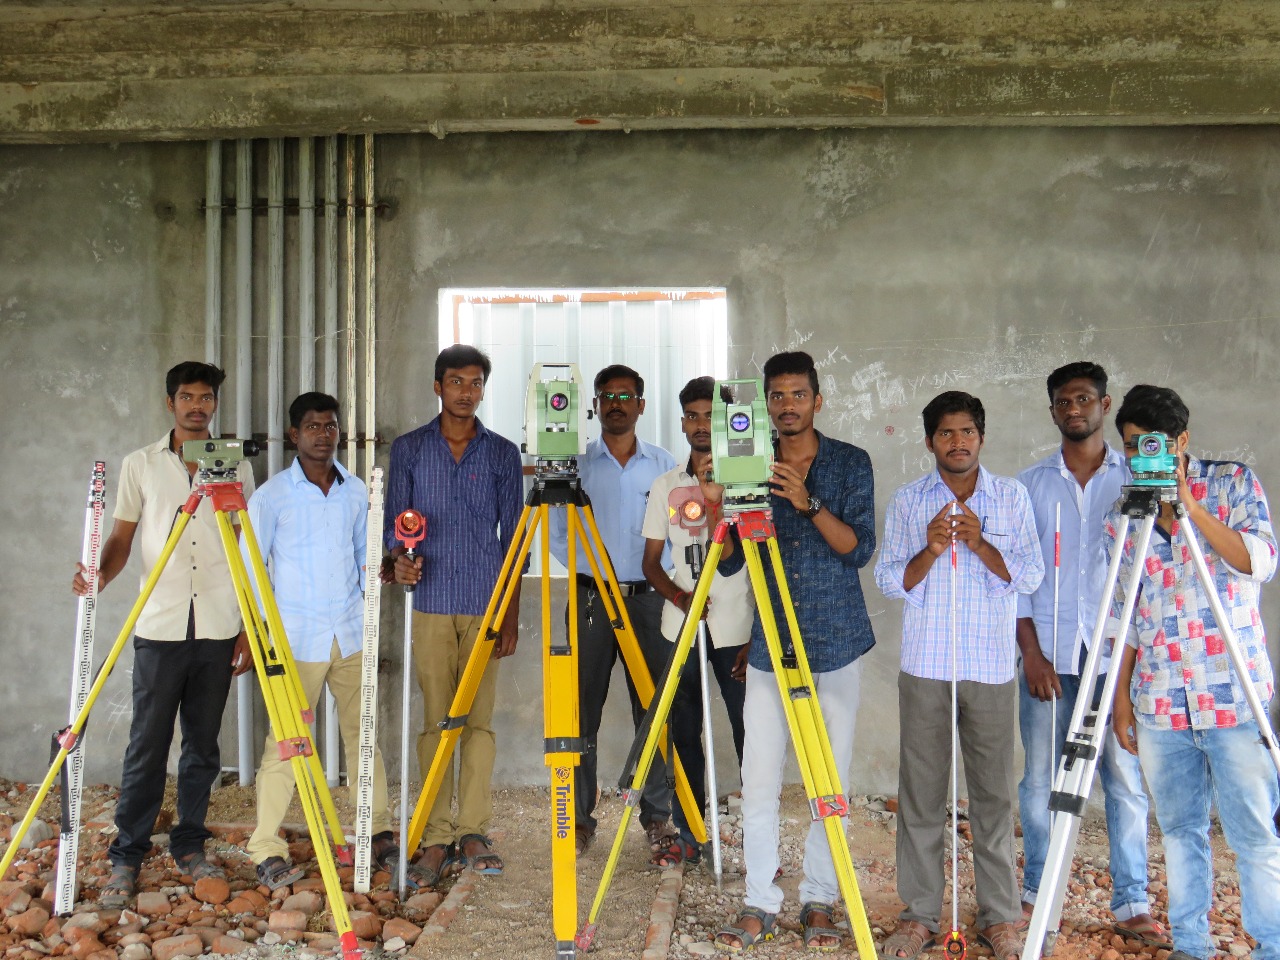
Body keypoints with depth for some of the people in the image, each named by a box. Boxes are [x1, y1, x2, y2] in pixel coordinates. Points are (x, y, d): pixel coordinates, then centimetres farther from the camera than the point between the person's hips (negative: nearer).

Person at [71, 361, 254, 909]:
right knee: (146, 747, 1)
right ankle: (126, 858, 12)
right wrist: (100, 575, -15)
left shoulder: (235, 467, 7)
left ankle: (189, 847, 22)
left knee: (203, 746, 9)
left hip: (218, 631, 1)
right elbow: (122, 538, 7)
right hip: (159, 630, -1)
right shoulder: (140, 465, 6)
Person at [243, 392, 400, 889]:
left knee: (363, 734, 9)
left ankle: (380, 834, 19)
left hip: (351, 633, 4)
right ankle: (267, 851, 7)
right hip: (296, 638, -4)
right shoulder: (272, 495, -4)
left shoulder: (355, 490, 9)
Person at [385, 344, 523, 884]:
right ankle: (436, 839, 6)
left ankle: (473, 833, 7)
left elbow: (512, 536, 9)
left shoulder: (503, 453, 9)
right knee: (435, 721, 0)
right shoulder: (408, 449, 9)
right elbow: (395, 522, 8)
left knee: (478, 720, 0)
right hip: (430, 603, 0)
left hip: (485, 606, 0)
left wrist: (512, 613, 4)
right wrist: (400, 558, -16)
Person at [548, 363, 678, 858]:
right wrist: (588, 568, -4)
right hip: (590, 599, 0)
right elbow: (556, 533, 8)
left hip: (648, 598, 1)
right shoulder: (577, 463, 7)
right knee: (582, 711, 0)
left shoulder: (663, 464, 9)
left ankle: (658, 815, 14)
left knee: (653, 710, 3)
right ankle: (579, 818, 9)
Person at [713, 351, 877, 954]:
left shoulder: (850, 463, 3)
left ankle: (820, 901, 18)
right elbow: (728, 562, 5)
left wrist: (809, 503, -20)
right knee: (758, 779, 0)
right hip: (769, 646, 2)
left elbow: (860, 548, -7)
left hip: (836, 643, -1)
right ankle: (759, 904, 11)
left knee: (831, 779, 5)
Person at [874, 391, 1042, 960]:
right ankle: (920, 913, 16)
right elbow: (890, 582, 1)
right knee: (920, 792, 4)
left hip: (991, 667, 0)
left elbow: (1030, 576, -1)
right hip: (924, 667, 0)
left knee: (994, 794, 5)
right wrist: (931, 549, -15)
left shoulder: (1011, 497, 5)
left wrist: (980, 543, -15)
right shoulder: (907, 502, 5)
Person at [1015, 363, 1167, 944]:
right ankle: (1036, 894, 19)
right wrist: (1031, 650, -3)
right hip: (1049, 654, 1)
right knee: (1041, 779, 6)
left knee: (1125, 778, 1)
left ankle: (1131, 904, 12)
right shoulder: (1030, 484, 8)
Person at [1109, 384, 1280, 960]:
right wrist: (1122, 696, 8)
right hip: (1159, 700, 3)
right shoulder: (1124, 514, 8)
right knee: (1179, 830, 12)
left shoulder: (1232, 482, 0)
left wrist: (1188, 503, -20)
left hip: (1233, 693, -3)